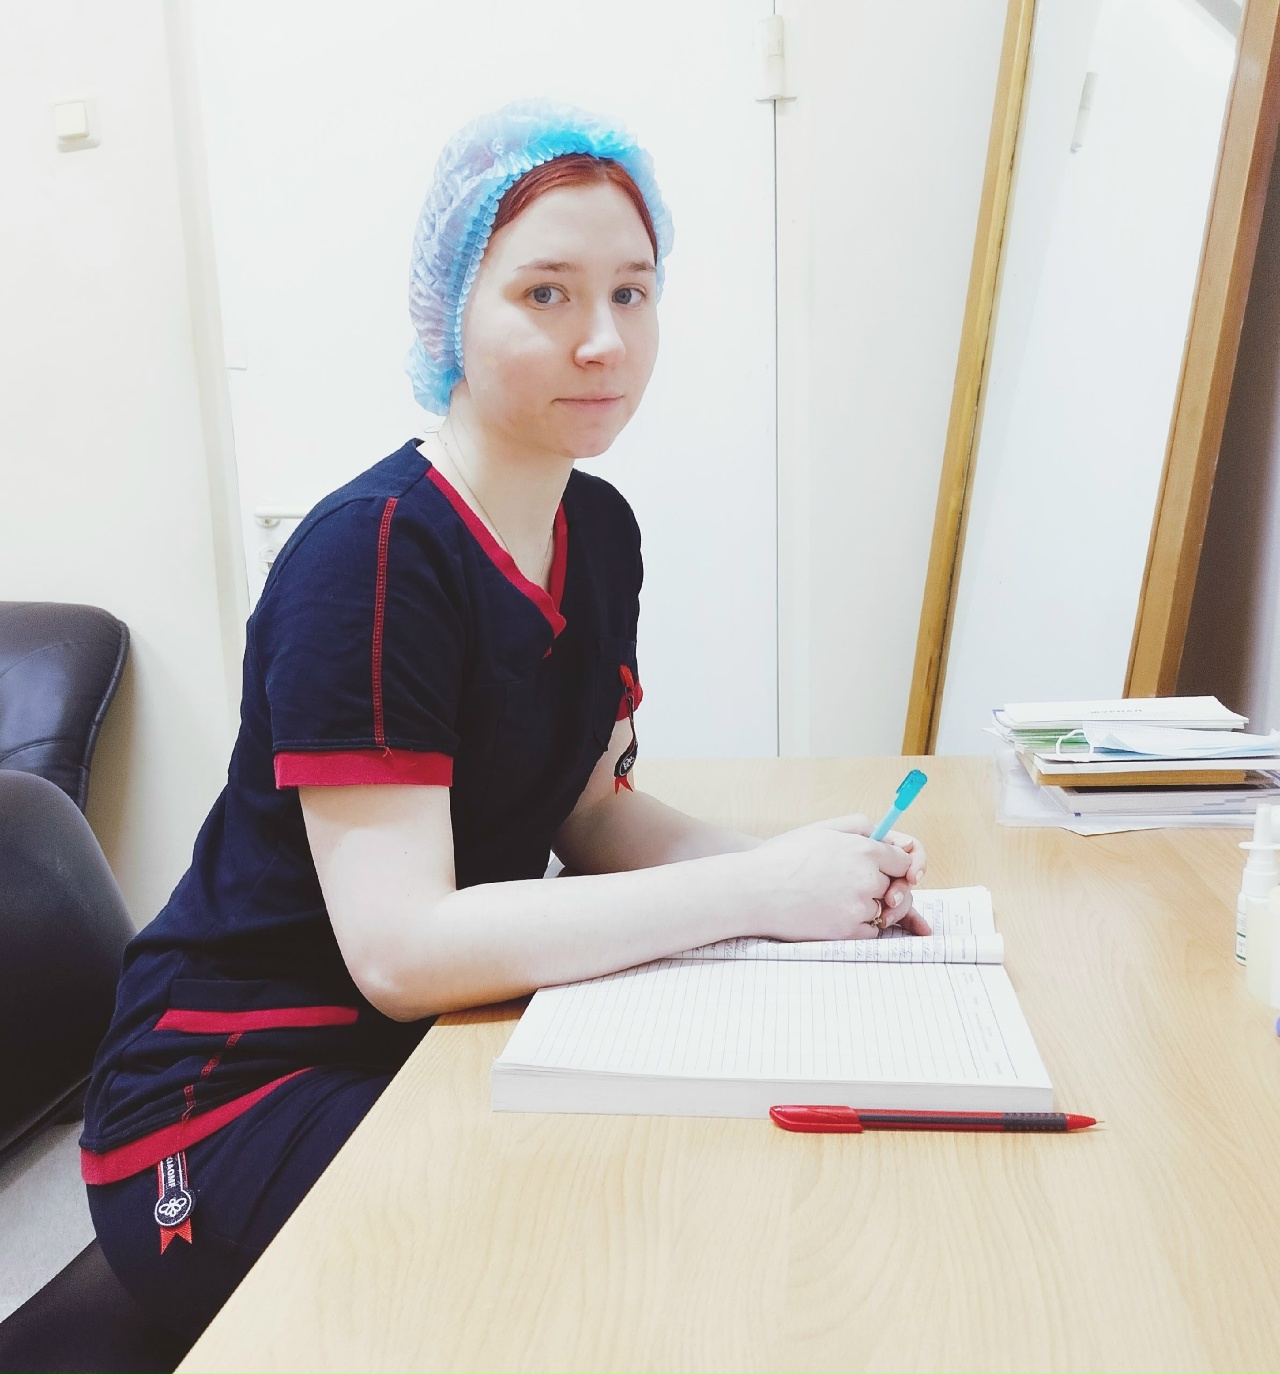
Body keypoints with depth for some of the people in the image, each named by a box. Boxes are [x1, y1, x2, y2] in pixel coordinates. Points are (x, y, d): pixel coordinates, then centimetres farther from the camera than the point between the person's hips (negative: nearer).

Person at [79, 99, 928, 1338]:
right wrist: (756, 888, -26)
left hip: (440, 1039, 7)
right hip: (234, 1107, -6)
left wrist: (813, 865, -10)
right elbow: (402, 948, -28)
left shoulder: (600, 533, 2)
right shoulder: (372, 557, -23)